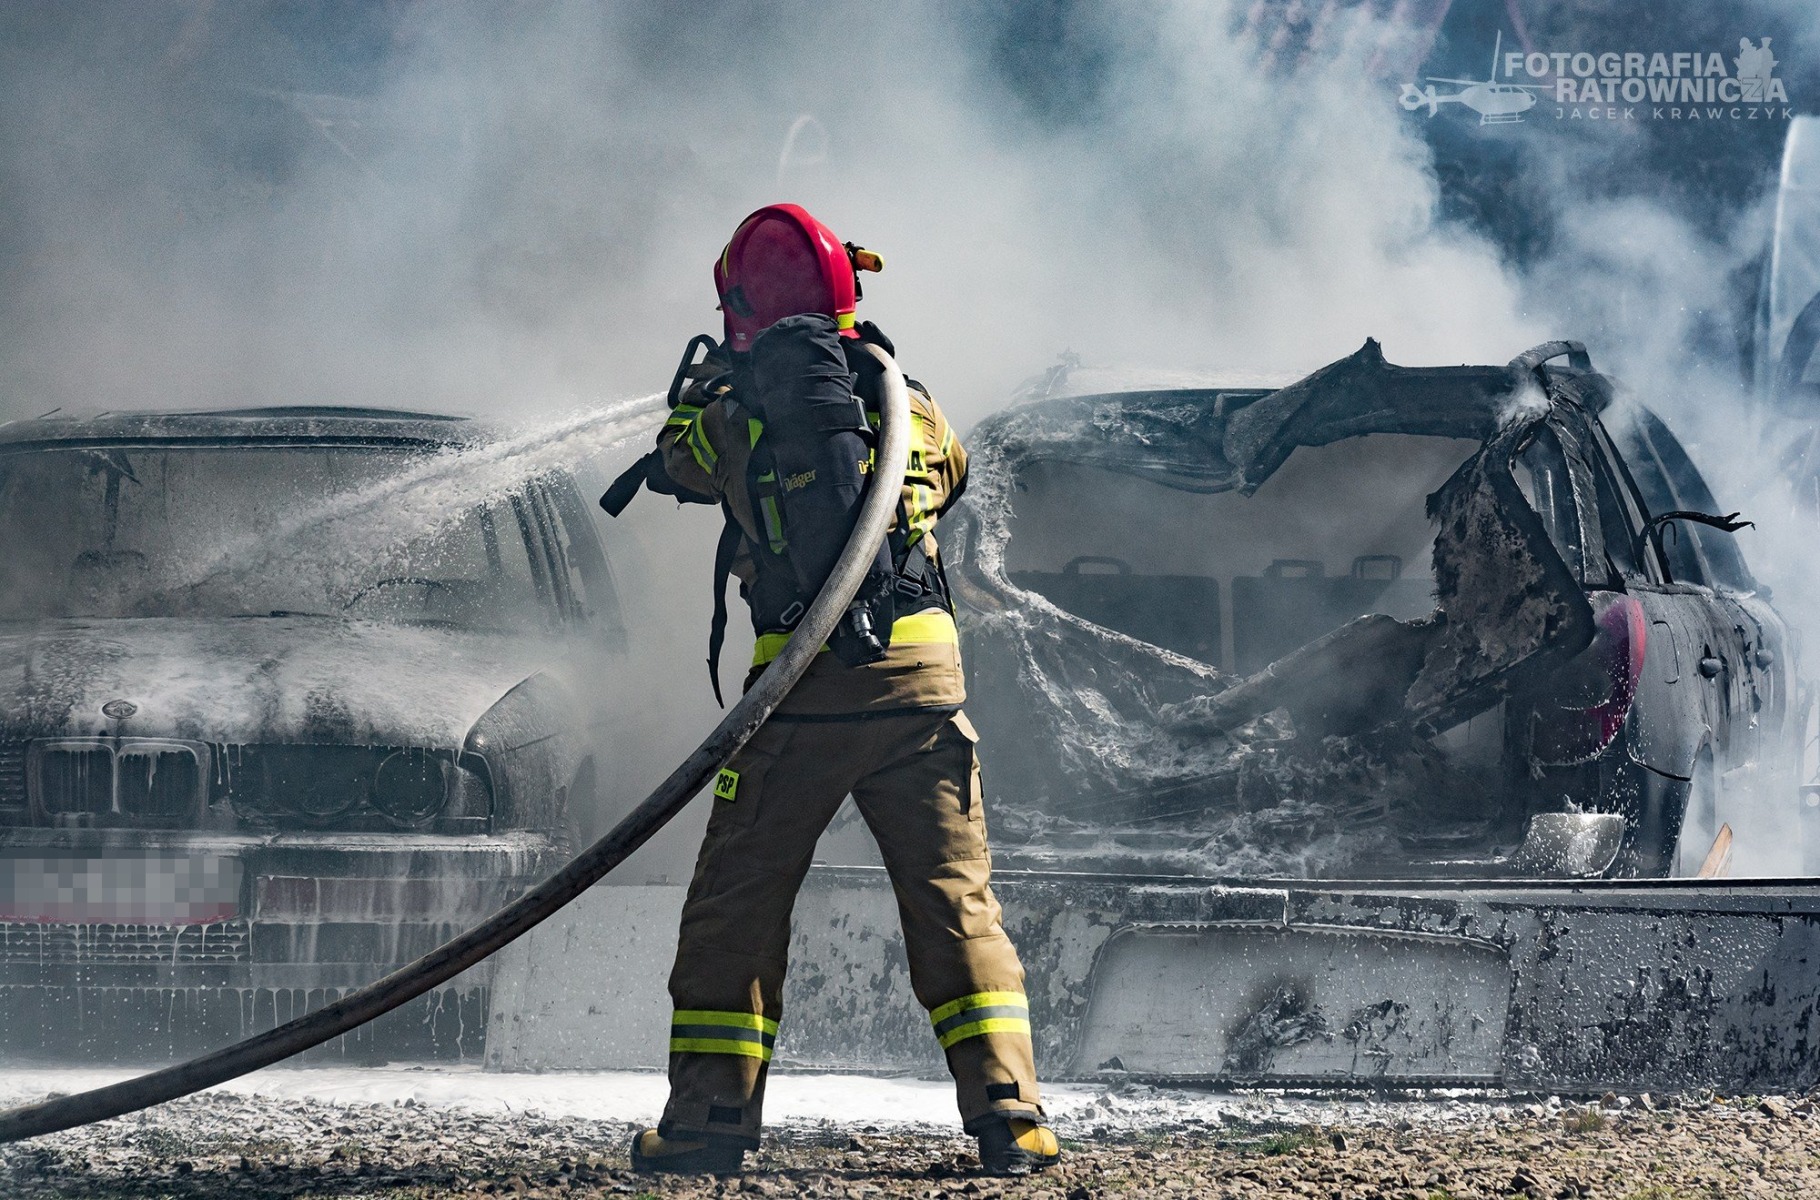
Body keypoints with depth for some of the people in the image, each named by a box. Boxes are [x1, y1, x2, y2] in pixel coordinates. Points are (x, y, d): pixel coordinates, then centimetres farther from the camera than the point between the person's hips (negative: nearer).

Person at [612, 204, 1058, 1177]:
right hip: (923, 672, 2)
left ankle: (711, 1116, 10)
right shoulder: (906, 397, 7)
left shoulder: (732, 410, -1)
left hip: (804, 692, -2)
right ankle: (1007, 1111, -5)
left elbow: (676, 460, 22)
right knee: (954, 897, 5)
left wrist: (698, 383, 42)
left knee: (735, 906, 10)